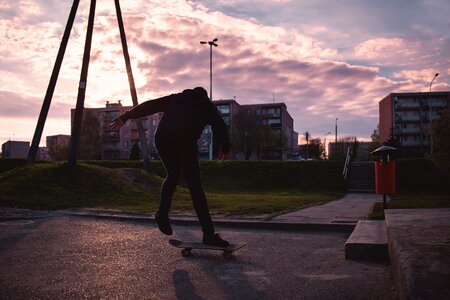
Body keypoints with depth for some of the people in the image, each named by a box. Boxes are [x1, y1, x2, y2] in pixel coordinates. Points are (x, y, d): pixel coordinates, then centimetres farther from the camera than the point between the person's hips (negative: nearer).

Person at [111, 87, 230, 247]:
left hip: (162, 140, 3)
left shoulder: (176, 98, 30)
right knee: (195, 187, -2)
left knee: (173, 175, 27)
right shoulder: (207, 105, 24)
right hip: (185, 143, -3)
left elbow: (148, 106, 23)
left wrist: (125, 117, 22)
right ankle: (209, 234, -5)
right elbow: (220, 125, 12)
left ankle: (162, 213, 10)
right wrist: (225, 147, 17)